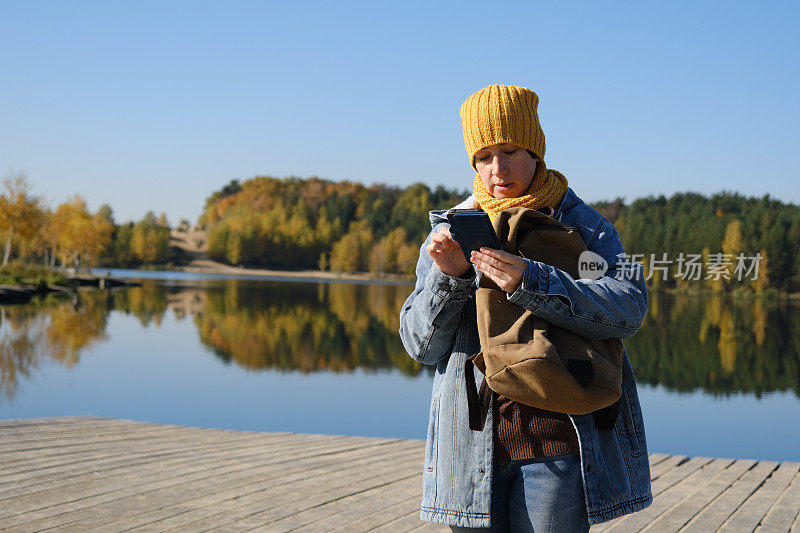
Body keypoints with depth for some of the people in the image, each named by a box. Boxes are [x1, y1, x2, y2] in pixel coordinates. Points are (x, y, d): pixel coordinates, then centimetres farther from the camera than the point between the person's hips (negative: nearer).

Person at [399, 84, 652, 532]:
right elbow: (422, 345, 6)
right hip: (473, 442, 2)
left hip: (557, 441, -2)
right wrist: (449, 276, -12)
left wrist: (528, 281, -25)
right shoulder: (452, 231, 10)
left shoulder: (583, 224, 4)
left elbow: (629, 306, -14)